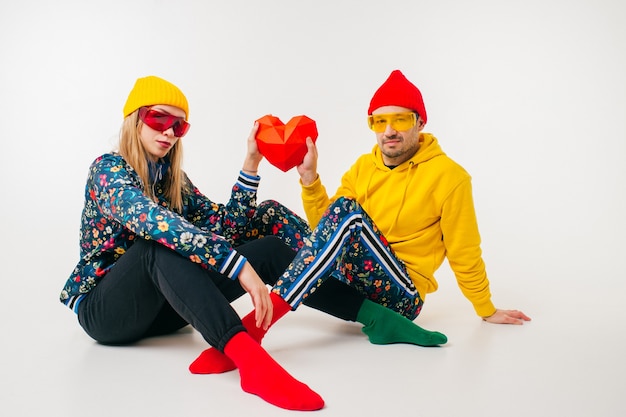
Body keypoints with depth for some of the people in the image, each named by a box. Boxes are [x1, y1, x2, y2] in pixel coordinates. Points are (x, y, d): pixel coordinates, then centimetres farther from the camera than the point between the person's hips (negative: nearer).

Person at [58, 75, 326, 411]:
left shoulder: (173, 178, 9)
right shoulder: (108, 169, -13)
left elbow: (226, 225, -4)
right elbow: (150, 220, -34)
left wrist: (251, 163, -13)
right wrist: (240, 266, -43)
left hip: (162, 305, 6)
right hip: (104, 309, -6)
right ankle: (248, 356, -56)